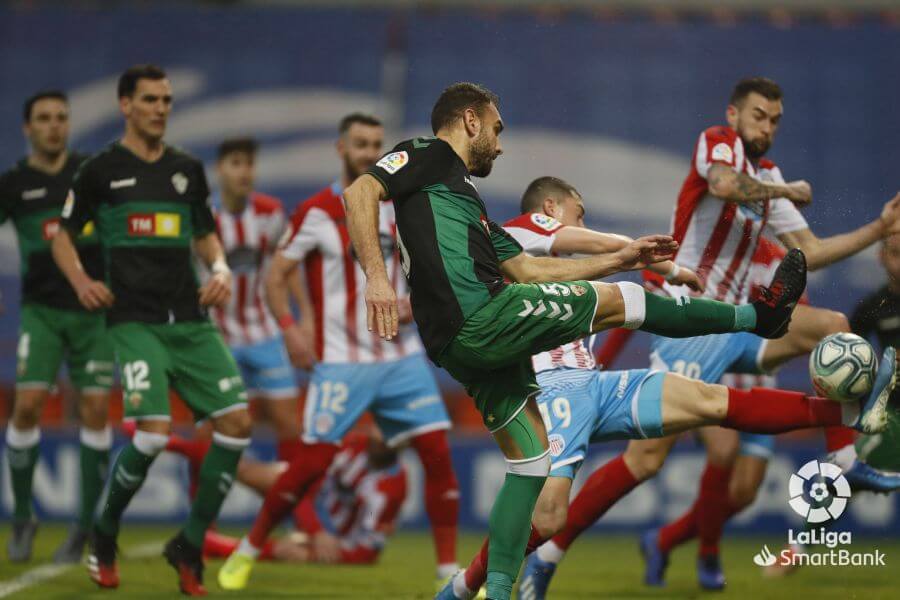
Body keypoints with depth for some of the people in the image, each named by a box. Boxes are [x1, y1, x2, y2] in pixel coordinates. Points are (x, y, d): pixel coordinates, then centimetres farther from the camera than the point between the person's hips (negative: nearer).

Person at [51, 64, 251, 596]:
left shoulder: (188, 169, 13)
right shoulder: (101, 170, 1)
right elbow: (63, 236, 8)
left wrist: (221, 269, 4)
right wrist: (81, 281, -10)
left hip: (190, 320, 5)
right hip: (135, 319, -5)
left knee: (237, 421, -9)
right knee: (154, 432, -21)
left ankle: (190, 546, 5)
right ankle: (104, 537, 5)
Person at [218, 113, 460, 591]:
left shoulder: (397, 207, 8)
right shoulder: (316, 212, -6)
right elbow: (276, 276, -2)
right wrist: (290, 328, -16)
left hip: (401, 356, 4)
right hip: (341, 361, -4)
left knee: (437, 453, -6)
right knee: (314, 462, -7)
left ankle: (449, 569, 2)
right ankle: (247, 552, 12)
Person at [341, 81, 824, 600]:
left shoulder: (464, 195, 31)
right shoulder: (428, 155, 4)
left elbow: (530, 269, 31)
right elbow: (361, 193, -13)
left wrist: (623, 258, 32)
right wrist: (377, 277, -27)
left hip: (466, 348, 10)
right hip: (480, 318, -10)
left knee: (531, 460, 13)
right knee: (618, 300, 1)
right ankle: (758, 316, 14)